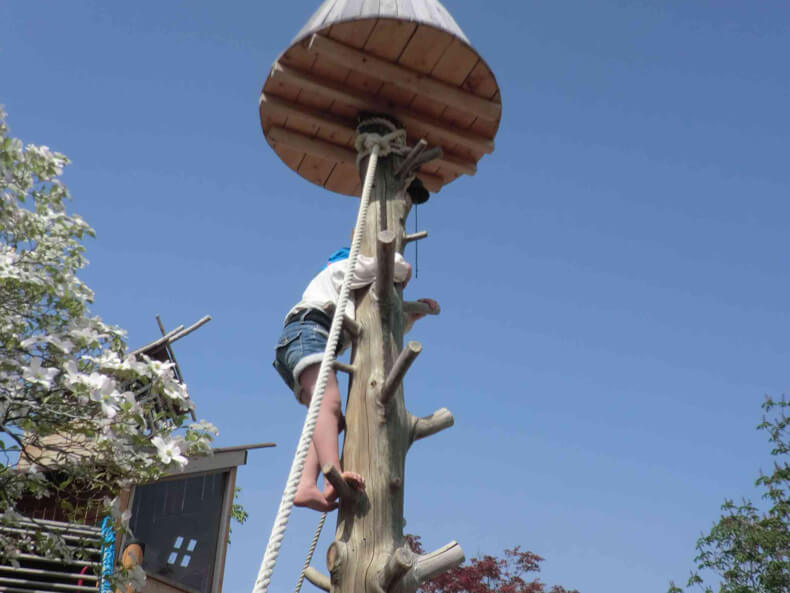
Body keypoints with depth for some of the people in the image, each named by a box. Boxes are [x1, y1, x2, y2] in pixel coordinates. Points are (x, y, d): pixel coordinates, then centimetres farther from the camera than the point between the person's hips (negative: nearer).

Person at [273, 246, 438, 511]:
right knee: (329, 403, -30)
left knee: (334, 420, -11)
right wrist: (401, 281, 21)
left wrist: (415, 312, 29)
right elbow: (399, 266, 1)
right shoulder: (345, 268, 17)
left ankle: (306, 487, -32)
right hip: (308, 331, -9)